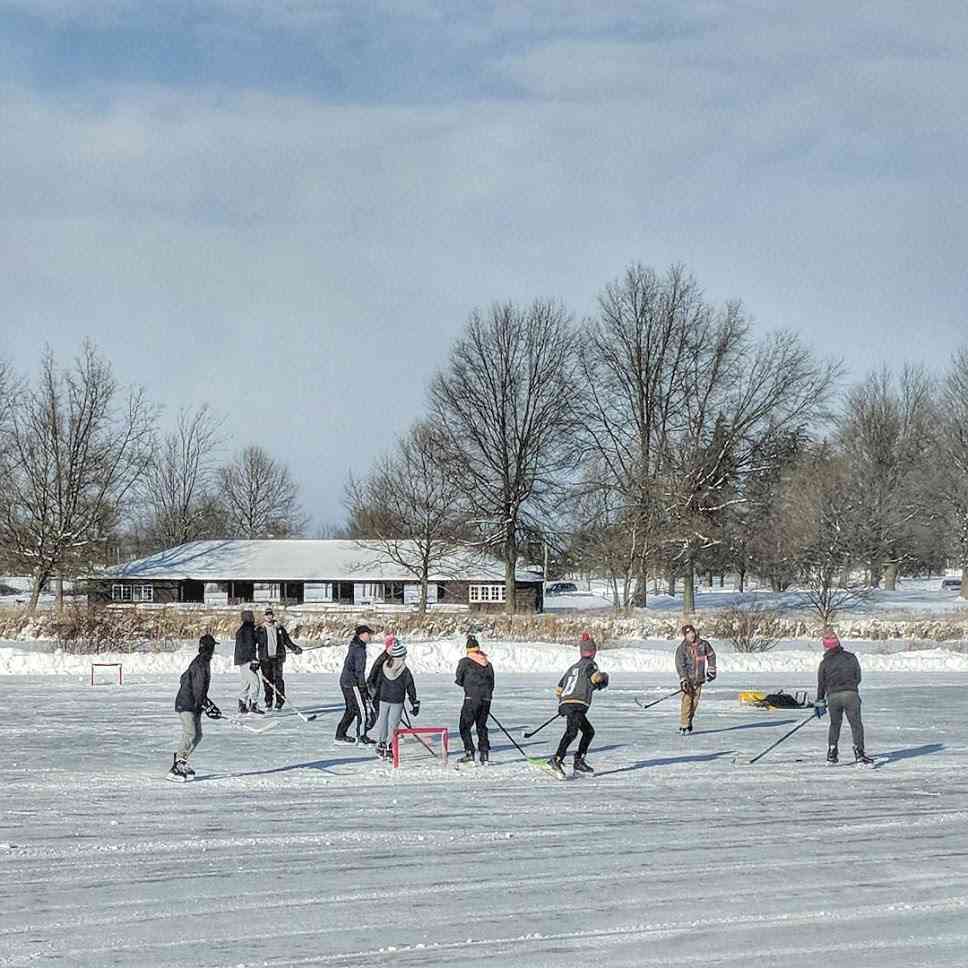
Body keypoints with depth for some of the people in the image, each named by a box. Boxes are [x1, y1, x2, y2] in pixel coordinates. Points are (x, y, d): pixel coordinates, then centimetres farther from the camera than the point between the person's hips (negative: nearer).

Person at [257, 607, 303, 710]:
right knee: (267, 680, -1)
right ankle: (268, 703, 6)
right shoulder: (260, 630, 8)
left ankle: (279, 702, -4)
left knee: (278, 679, -8)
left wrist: (295, 649, 3)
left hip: (277, 657, 0)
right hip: (265, 658, 0)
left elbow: (287, 641, 16)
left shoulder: (280, 629, 11)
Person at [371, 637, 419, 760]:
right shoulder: (405, 671, -12)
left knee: (382, 721, 14)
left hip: (383, 699, 3)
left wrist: (376, 698, 16)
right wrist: (415, 704, 0)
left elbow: (378, 683, 6)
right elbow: (410, 688, -7)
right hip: (397, 701, -3)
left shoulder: (384, 666, -3)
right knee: (393, 723, 3)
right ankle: (390, 747, 2)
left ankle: (380, 744, 19)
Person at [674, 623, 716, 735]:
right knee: (686, 701, -12)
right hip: (687, 678, -4)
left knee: (695, 702, 7)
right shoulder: (682, 648, -10)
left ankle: (689, 722, 23)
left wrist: (711, 669, 14)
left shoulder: (703, 644, 0)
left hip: (699, 679, 4)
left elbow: (711, 655, 18)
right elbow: (680, 665, -14)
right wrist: (683, 680, -22)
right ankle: (683, 726, -11)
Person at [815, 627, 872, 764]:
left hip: (833, 696, 1)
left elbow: (821, 683, 6)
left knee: (834, 724, 18)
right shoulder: (851, 657, 3)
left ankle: (831, 753, 18)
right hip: (851, 694, -1)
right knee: (856, 724, -1)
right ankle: (859, 752, -12)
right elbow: (858, 678, 8)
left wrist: (820, 702, 16)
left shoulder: (825, 662, 2)